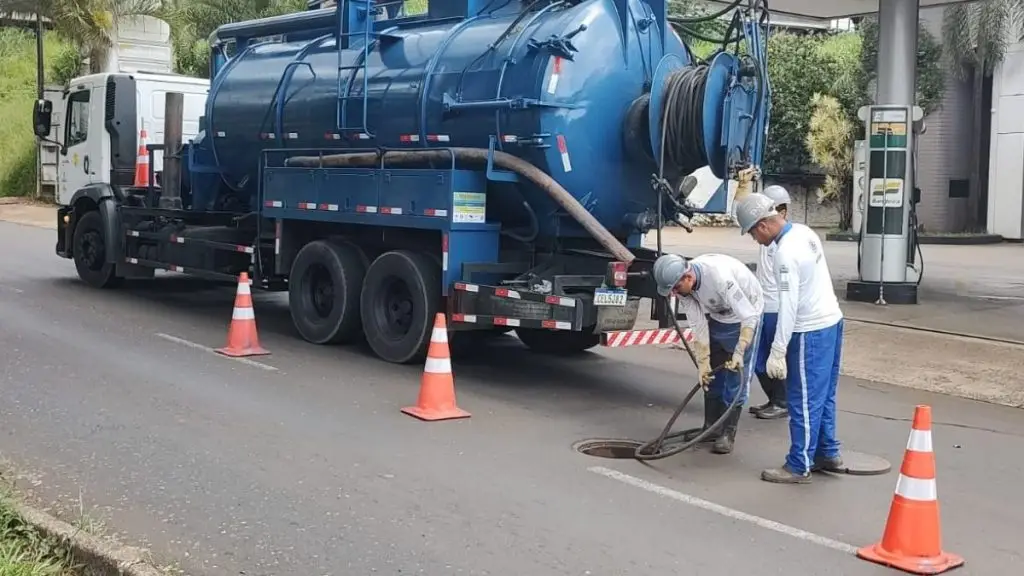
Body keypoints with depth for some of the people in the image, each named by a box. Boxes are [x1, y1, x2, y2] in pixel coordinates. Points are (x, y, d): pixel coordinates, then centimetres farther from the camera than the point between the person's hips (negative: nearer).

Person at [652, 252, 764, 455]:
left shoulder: (719, 276, -39)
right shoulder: (683, 286, -17)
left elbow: (749, 316, -36)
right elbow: (698, 326, -11)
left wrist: (739, 353, -40)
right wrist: (702, 362, -13)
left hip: (745, 315, -7)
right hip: (718, 316, 7)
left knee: (736, 378, -7)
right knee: (711, 375, 8)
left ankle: (728, 433, 0)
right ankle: (711, 427, 19)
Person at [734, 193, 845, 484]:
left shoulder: (786, 252, -22)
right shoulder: (804, 232, 7)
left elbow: (788, 306, -25)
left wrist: (778, 351, -23)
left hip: (811, 332, -10)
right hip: (831, 320, 10)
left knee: (804, 402, -1)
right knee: (823, 396, 18)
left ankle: (799, 466, 6)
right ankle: (828, 454, 27)